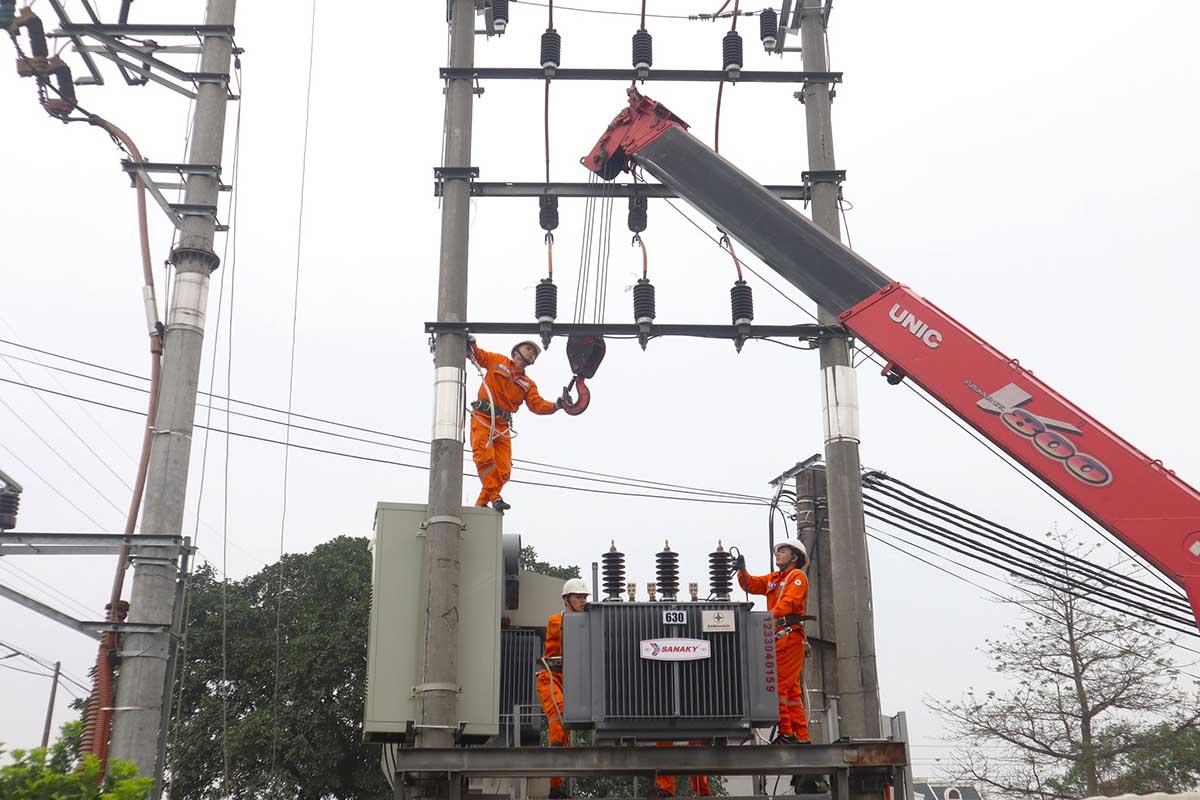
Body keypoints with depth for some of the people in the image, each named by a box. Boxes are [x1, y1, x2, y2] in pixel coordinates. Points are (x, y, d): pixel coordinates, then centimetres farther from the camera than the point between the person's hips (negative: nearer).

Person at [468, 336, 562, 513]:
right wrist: (469, 344, -6)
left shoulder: (528, 384, 18)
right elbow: (476, 355, 16)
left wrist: (556, 405, -13)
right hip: (482, 418, -4)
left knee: (503, 470, -5)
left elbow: (537, 405, 5)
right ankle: (495, 497, -17)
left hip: (502, 425, 4)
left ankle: (481, 504, 4)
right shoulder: (497, 361, 12)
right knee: (485, 458, -22)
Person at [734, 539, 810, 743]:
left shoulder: (797, 576, 0)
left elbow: (788, 603, -15)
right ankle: (801, 736, 10)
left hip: (790, 637, -8)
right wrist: (742, 570, -5)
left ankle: (786, 733, -15)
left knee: (778, 685, -14)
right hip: (777, 638, 9)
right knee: (791, 689, 8)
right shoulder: (773, 579, 25)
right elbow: (751, 584, 14)